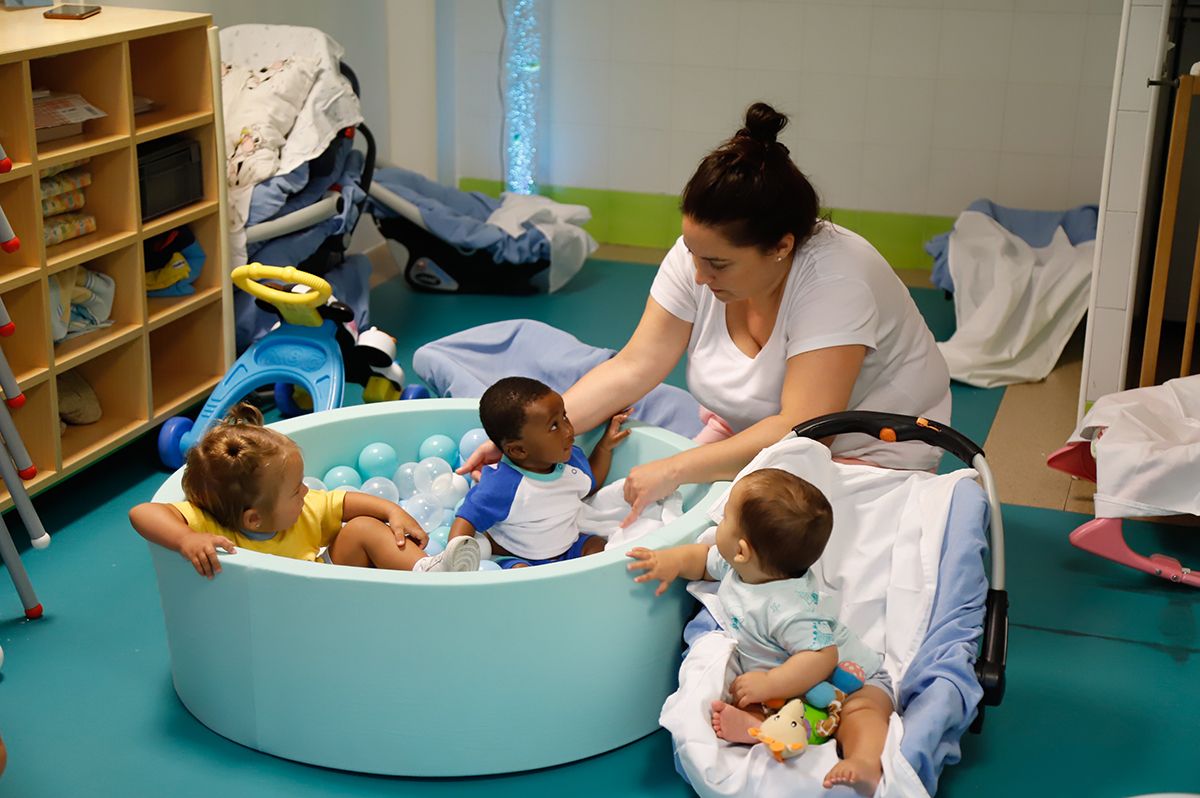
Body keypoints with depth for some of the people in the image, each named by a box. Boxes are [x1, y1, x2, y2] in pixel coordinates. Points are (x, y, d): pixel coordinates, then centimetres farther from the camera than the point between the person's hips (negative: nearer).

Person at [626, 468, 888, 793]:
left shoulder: (790, 606, -33)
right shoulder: (736, 566, -5)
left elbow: (821, 657, -38)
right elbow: (707, 558, 16)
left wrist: (768, 684, -39)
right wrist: (675, 560, -4)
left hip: (848, 679, -8)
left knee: (860, 709, -37)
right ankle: (759, 727, -46)